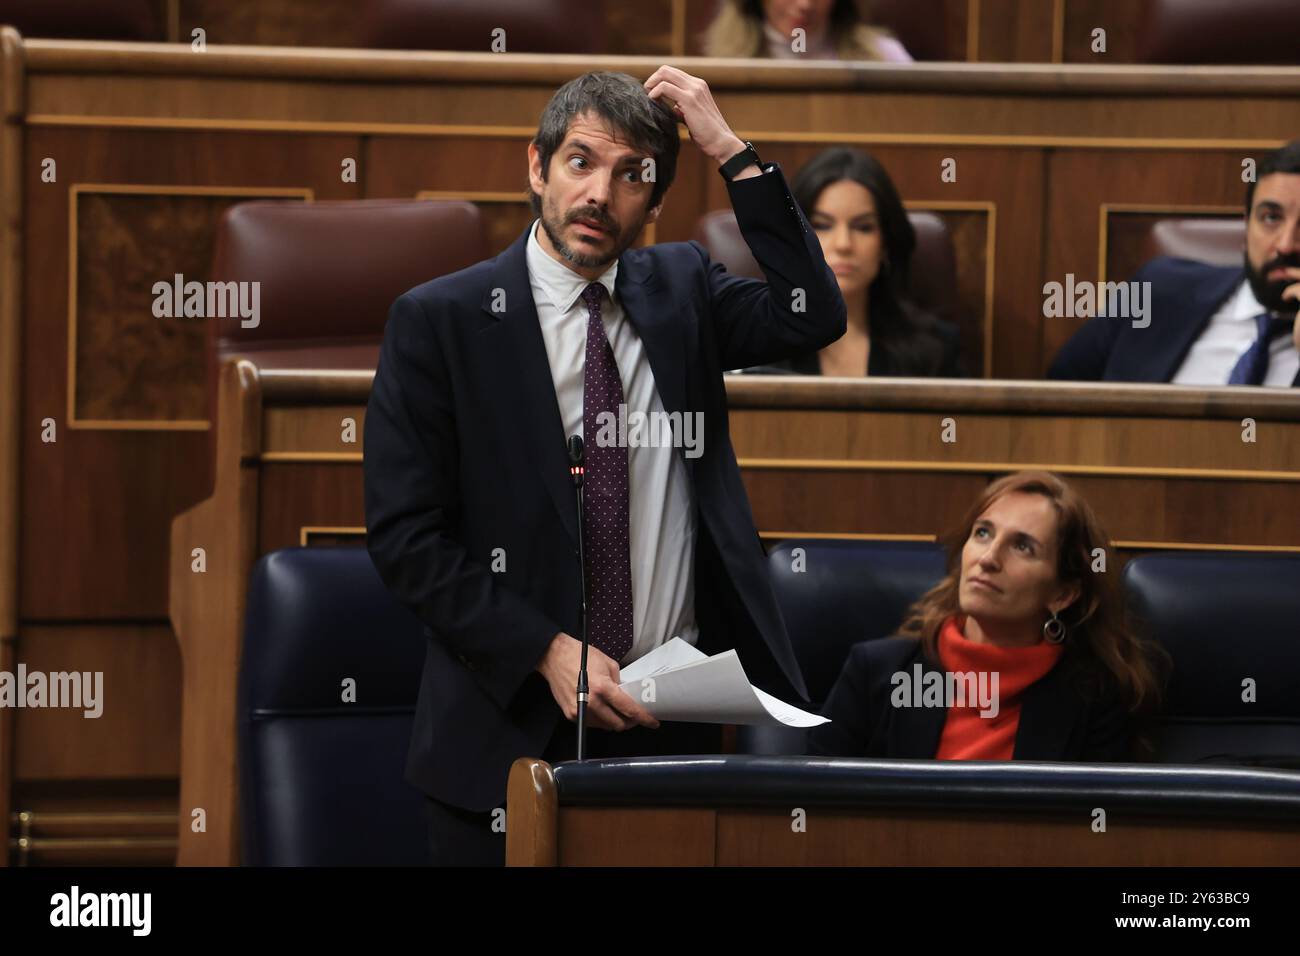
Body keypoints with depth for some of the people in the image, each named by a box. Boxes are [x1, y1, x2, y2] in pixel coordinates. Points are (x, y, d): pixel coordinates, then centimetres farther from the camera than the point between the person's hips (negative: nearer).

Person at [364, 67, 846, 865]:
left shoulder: (681, 289, 9)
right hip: (514, 726, -3)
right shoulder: (438, 321, -3)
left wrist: (733, 155, -11)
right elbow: (405, 536, -8)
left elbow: (812, 318, -9)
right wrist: (546, 652, -17)